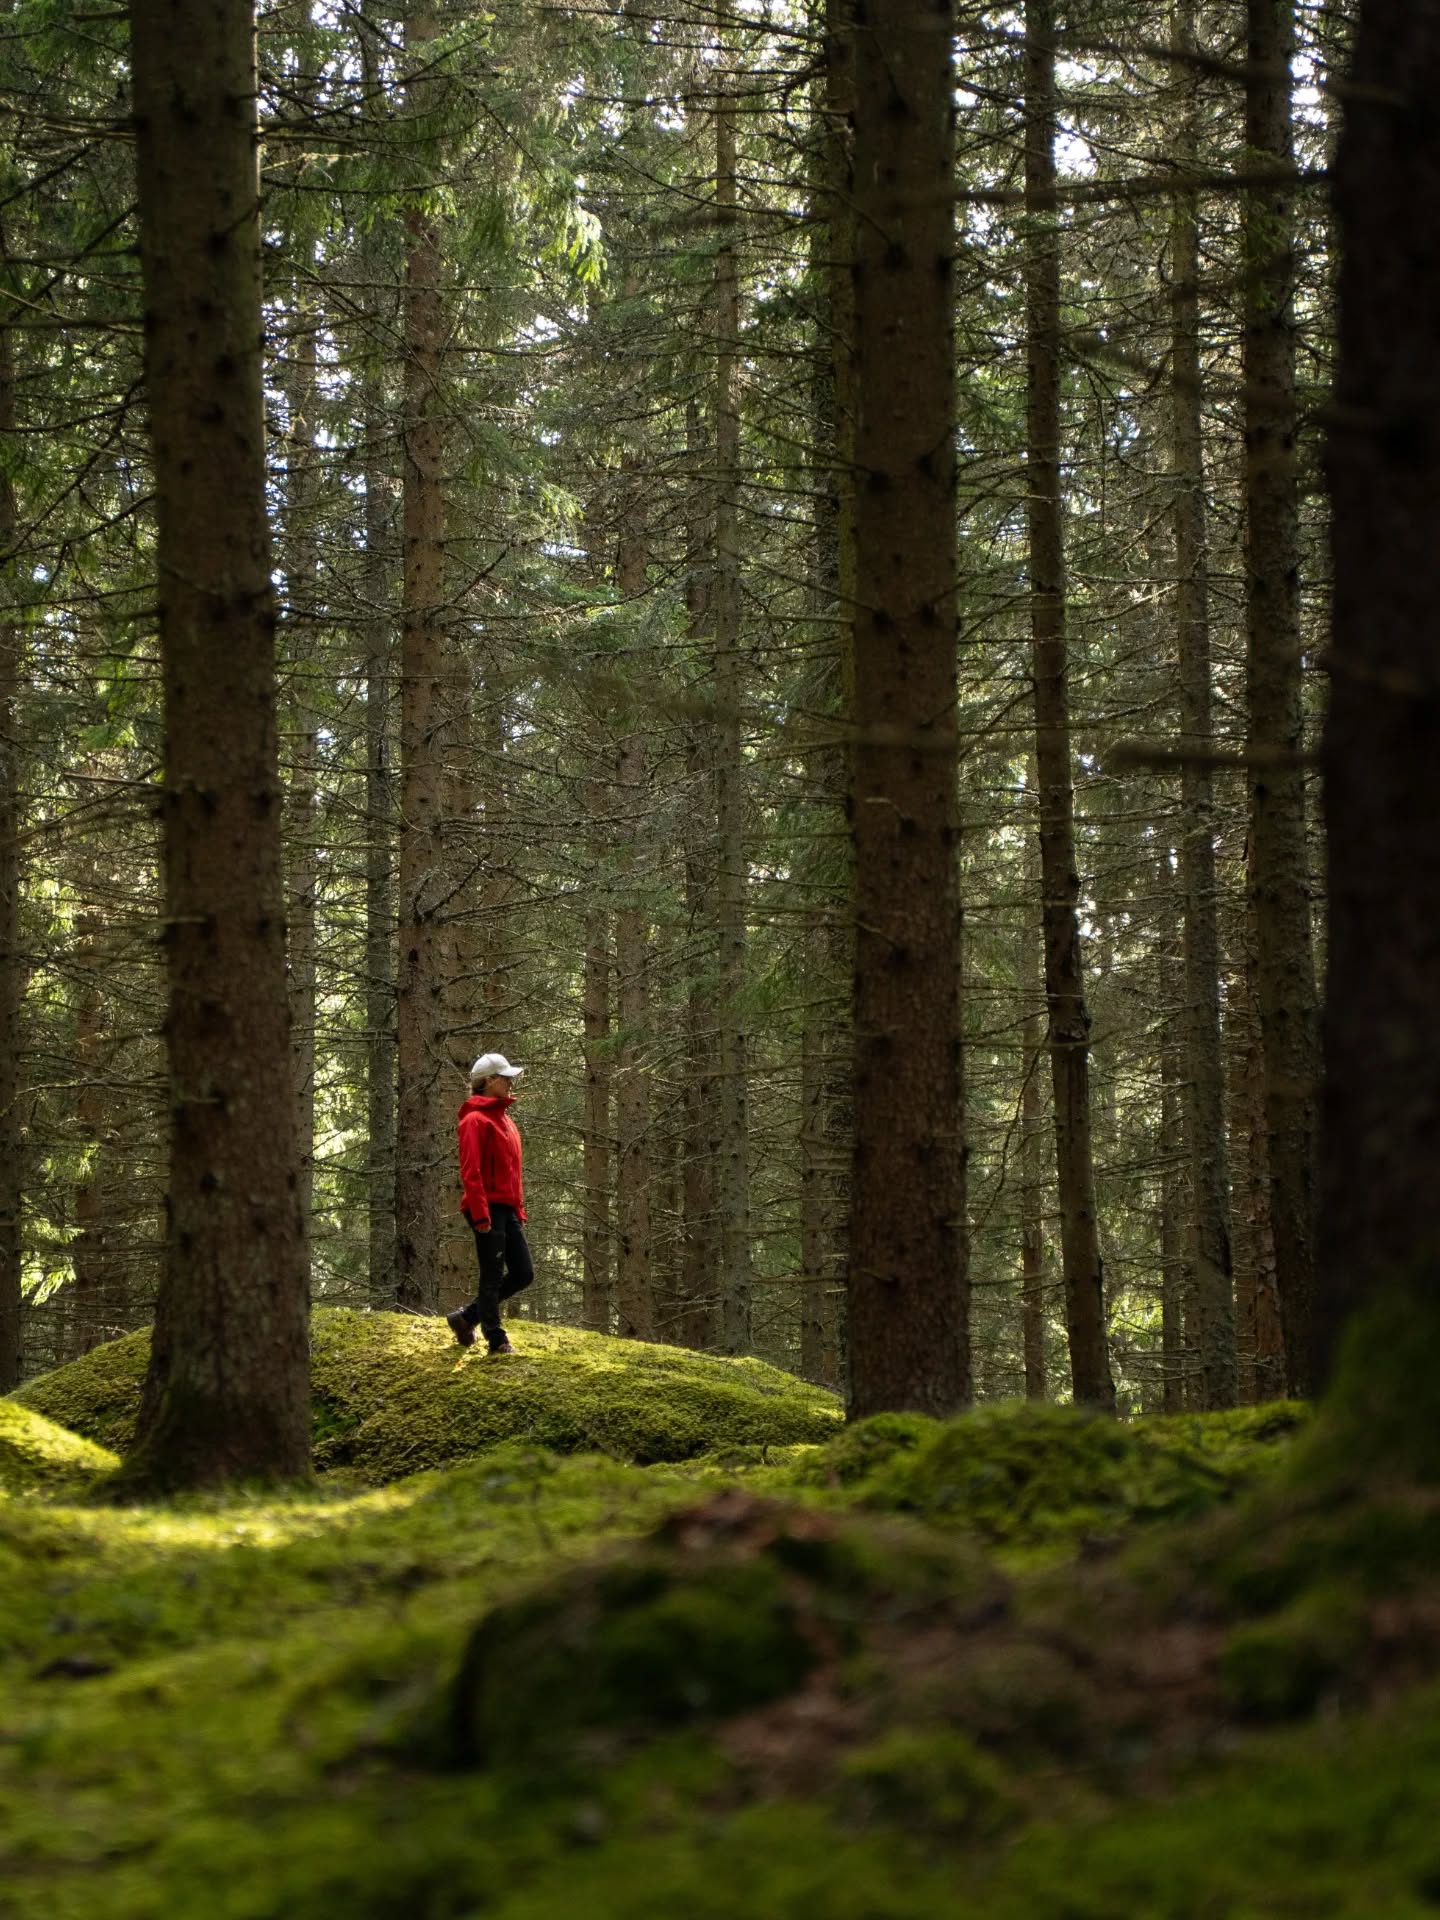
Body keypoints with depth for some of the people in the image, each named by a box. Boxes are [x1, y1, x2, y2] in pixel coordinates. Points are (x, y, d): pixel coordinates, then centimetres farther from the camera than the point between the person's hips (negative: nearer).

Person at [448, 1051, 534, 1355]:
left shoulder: (504, 1119, 20)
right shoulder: (476, 1120, -9)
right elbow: (470, 1171, -17)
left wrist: (519, 1210, 19)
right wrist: (481, 1214, -22)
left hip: (507, 1209, 9)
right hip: (488, 1208, -9)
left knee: (523, 1273, 8)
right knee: (492, 1275, -3)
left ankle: (467, 1317, 19)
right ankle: (496, 1340, 2)